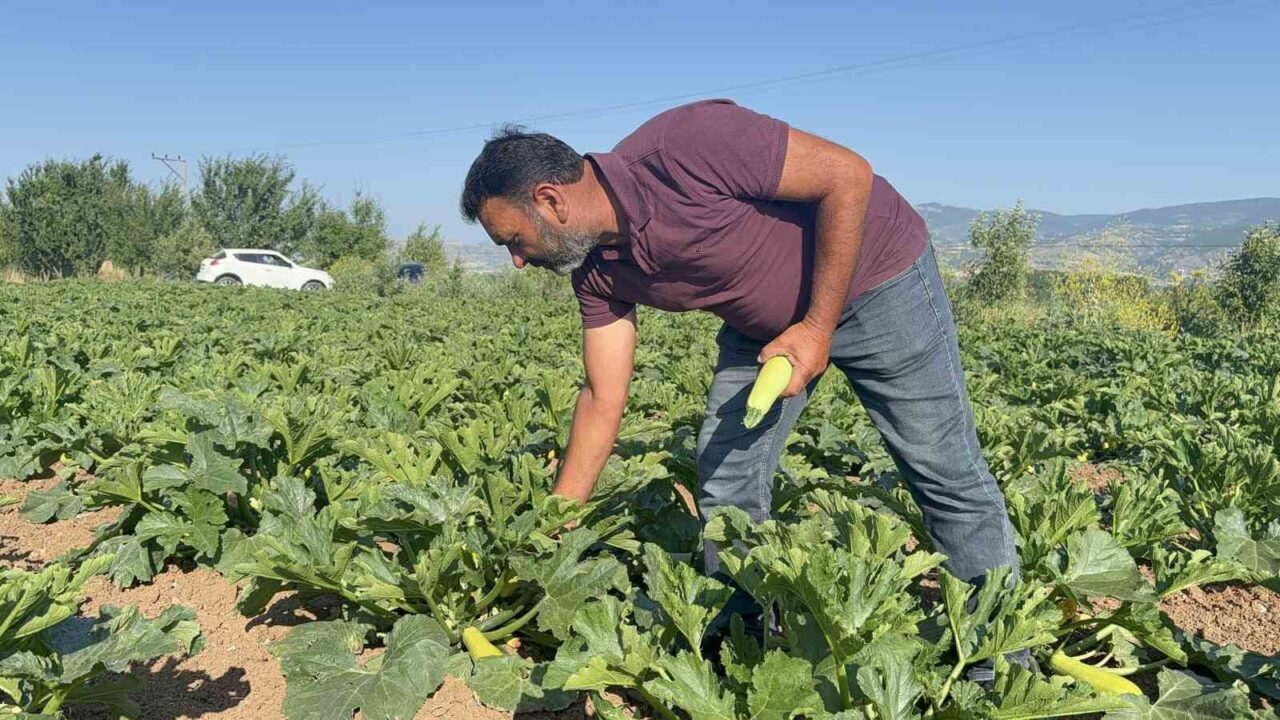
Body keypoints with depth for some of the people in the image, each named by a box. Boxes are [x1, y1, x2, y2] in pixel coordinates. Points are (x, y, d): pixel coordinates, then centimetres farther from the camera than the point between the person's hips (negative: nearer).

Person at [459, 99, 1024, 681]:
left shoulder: (682, 146, -33)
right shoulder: (597, 270, -9)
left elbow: (848, 174, -27)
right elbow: (603, 401, -4)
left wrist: (818, 326, -25)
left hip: (874, 277, -6)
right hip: (764, 322, 7)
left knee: (946, 475, 1)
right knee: (725, 476, 1)